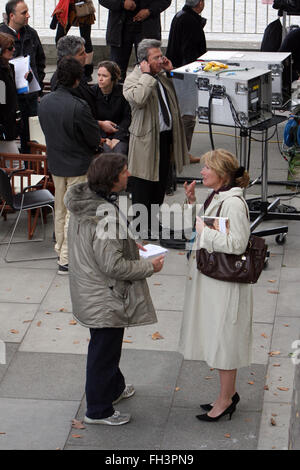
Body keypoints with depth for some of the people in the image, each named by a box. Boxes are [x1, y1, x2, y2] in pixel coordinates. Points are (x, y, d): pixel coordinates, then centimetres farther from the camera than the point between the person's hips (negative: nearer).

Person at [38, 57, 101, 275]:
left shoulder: (45, 102, -5)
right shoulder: (78, 107, -26)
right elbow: (95, 138, -17)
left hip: (55, 163, 6)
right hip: (78, 165, -6)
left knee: (60, 209, 21)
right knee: (74, 212, 3)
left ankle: (60, 247, 36)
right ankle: (66, 259, 7)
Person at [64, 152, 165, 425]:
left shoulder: (84, 200, -3)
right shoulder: (106, 215, -32)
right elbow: (112, 265, -29)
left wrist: (129, 245, 11)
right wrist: (149, 267, -16)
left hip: (88, 290, 9)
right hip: (105, 298, -9)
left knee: (107, 345, 28)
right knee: (104, 350, 8)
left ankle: (114, 388, 50)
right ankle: (98, 411, 25)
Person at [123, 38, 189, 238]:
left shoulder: (162, 76, 9)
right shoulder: (132, 79, -14)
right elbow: (139, 99, -34)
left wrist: (170, 71, 7)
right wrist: (147, 75, -24)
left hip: (166, 136, 8)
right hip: (147, 140, -8)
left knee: (161, 183, 18)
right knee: (144, 185, 2)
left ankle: (154, 221, 32)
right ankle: (142, 228, 12)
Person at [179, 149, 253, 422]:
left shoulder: (233, 203, -22)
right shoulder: (216, 197, 7)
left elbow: (236, 244, -26)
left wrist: (203, 230, -20)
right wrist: (193, 204, 7)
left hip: (226, 283, -10)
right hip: (210, 277, 10)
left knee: (224, 340, 3)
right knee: (216, 337, 18)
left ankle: (225, 399, 16)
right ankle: (229, 392, 32)